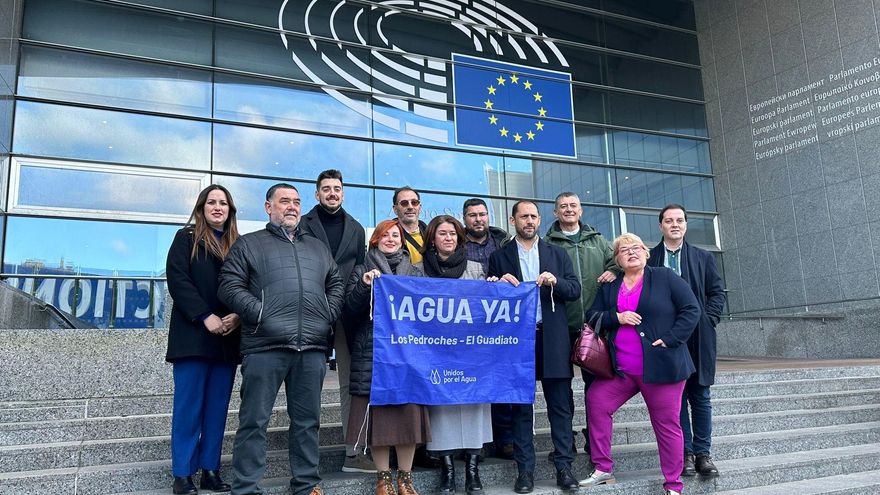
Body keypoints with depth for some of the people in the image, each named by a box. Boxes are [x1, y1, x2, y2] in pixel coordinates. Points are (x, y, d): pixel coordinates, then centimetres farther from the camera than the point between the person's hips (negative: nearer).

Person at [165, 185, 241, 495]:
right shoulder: (187, 238, 5)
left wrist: (238, 316, -9)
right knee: (189, 407, -2)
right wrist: (205, 316, -16)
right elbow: (177, 279, -7)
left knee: (217, 408, 6)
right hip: (193, 335, -4)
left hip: (228, 338, 4)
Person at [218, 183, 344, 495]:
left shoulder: (318, 248, 23)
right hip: (265, 345, -4)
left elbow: (337, 284, 23)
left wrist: (329, 314, 6)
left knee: (307, 421, 9)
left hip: (312, 348, 4)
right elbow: (229, 286, 1)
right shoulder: (249, 244, 10)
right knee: (254, 420, 0)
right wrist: (260, 313, -10)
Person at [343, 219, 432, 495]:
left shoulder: (415, 272, 16)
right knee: (378, 412, -1)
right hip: (373, 352, -2)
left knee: (409, 413, 0)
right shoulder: (363, 271, 9)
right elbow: (350, 309, -2)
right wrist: (364, 286, -16)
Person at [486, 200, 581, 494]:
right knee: (521, 407, 5)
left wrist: (555, 281, -13)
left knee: (560, 405, 3)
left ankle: (564, 467, 13)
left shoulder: (557, 254, 13)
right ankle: (525, 469, 13)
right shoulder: (499, 257, 8)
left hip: (552, 338, 1)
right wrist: (500, 284, -14)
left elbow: (575, 290, 6)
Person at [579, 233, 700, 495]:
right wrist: (617, 317, -10)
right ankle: (602, 469, 12)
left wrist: (670, 339, -13)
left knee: (666, 424, 3)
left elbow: (691, 309, -5)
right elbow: (592, 316, 9)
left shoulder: (665, 278, -1)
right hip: (621, 370, 5)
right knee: (596, 402, -2)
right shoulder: (609, 287, 12)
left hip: (660, 367, -4)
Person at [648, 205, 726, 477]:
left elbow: (718, 292, 8)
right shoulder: (649, 259, 5)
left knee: (701, 397, 6)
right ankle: (685, 452, 11)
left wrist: (707, 319, -4)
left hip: (698, 338, 1)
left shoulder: (703, 258, 10)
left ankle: (703, 452, 15)